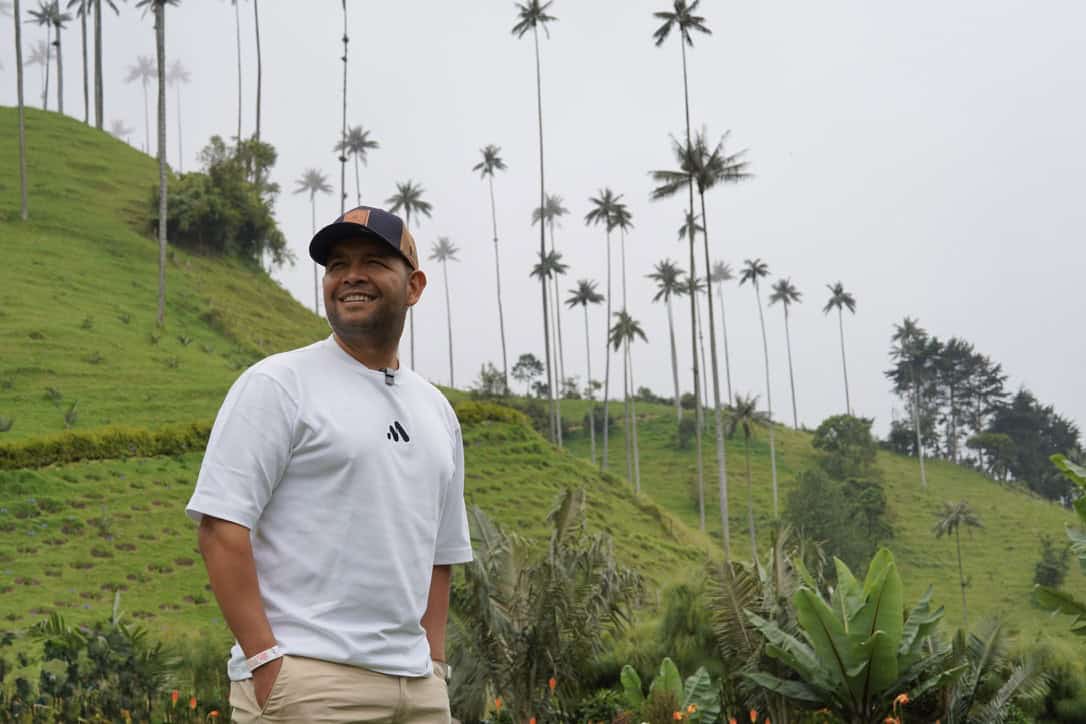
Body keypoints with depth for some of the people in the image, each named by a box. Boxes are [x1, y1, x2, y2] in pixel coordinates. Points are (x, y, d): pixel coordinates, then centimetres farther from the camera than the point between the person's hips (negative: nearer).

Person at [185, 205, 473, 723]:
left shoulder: (437, 409, 17)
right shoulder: (278, 384, -3)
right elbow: (221, 527, -10)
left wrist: (435, 663, 11)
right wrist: (265, 660, -16)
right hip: (307, 680, -6)